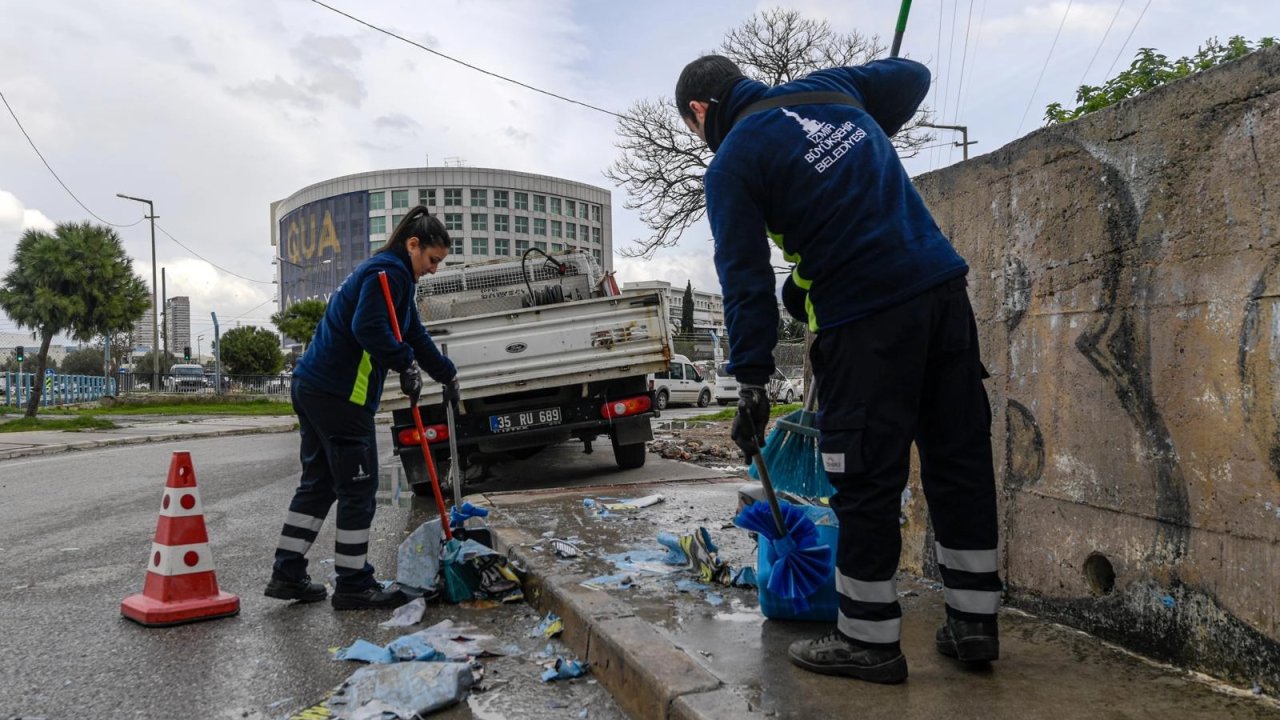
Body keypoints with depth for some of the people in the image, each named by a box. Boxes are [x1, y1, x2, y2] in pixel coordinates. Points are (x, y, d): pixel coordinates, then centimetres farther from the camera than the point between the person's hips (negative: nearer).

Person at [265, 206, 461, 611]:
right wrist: (407, 365, -18)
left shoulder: (387, 272, 21)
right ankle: (353, 585, 9)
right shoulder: (389, 271, -12)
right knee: (358, 489, -1)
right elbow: (368, 328, -27)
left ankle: (287, 574, 24)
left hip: (313, 387, 11)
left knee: (318, 483, 17)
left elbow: (413, 334, 29)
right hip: (340, 395, -11)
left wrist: (447, 374, 36)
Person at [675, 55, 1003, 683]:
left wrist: (751, 382, -3)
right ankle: (973, 623, 23)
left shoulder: (732, 163, -2)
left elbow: (745, 279, -7)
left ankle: (868, 641, 13)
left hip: (865, 322, -7)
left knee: (865, 478, 2)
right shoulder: (827, 87, 16)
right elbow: (912, 76, 31)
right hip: (943, 285, 8)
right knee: (960, 458, 11)